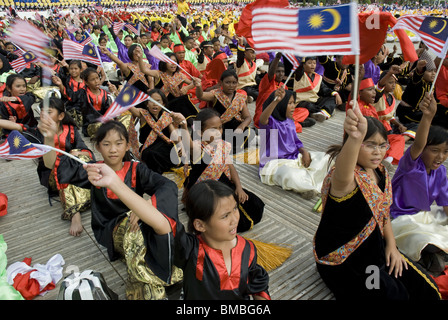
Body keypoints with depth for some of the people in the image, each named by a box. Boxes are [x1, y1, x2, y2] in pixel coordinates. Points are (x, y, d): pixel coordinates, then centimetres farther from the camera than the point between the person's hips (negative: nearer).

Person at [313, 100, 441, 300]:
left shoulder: (380, 172, -1)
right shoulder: (348, 177, -28)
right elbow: (342, 177, -55)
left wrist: (391, 245, 3)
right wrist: (355, 138, -74)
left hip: (374, 247, 8)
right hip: (342, 261, -7)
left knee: (426, 288, 5)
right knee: (393, 294, -16)